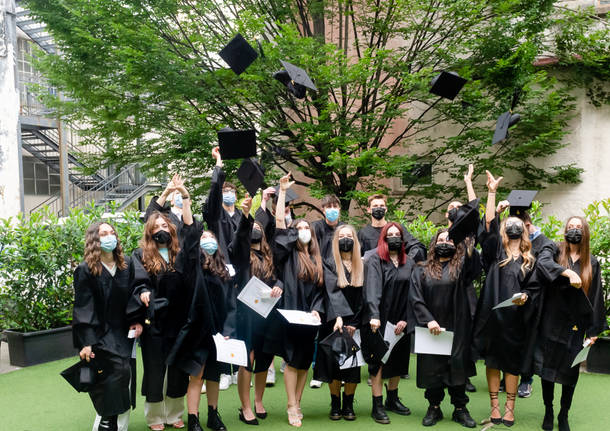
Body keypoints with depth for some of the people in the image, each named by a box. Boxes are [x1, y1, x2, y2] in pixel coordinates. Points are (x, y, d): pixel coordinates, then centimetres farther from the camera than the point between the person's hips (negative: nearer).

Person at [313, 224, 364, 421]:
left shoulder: (361, 266, 8)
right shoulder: (329, 264, 0)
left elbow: (364, 297, 4)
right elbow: (332, 292, -13)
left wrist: (354, 323, -6)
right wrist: (338, 317, -26)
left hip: (355, 323, 2)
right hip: (334, 323, -2)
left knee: (353, 364, 2)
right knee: (334, 364, 0)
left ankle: (348, 405, 15)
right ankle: (335, 405, 13)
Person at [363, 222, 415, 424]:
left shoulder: (409, 263, 9)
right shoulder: (375, 261, -5)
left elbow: (412, 293, 6)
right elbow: (372, 290, -18)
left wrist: (405, 319, -4)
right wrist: (374, 316, -31)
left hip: (400, 322, 5)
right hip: (379, 322, -5)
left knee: (398, 362, 12)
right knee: (378, 362, -1)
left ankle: (392, 400, 29)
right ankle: (377, 406, 6)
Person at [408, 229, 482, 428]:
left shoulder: (461, 266, 7)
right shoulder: (421, 271, 7)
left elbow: (472, 258, -17)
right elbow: (415, 298, -2)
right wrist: (428, 320, -13)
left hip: (457, 328, 0)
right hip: (430, 328, 0)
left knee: (458, 365, 3)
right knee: (432, 367, 4)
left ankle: (460, 409, 17)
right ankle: (434, 408, 19)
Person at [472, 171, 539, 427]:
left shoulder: (530, 260, 9)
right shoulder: (495, 251, 5)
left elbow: (534, 288, 9)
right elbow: (489, 224, -7)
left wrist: (525, 297, -14)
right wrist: (492, 192, -11)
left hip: (515, 319, 1)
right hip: (492, 316, 0)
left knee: (512, 363, 8)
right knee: (492, 361, 7)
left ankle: (510, 407, 19)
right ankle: (494, 406, 16)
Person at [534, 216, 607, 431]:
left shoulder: (591, 262, 7)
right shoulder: (554, 251, 2)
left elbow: (596, 297, 7)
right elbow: (543, 262, -22)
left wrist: (594, 330, 3)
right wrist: (568, 273, -36)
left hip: (576, 325, 1)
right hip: (551, 322, -1)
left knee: (570, 371, 5)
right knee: (547, 366, 4)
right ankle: (548, 412, 20)